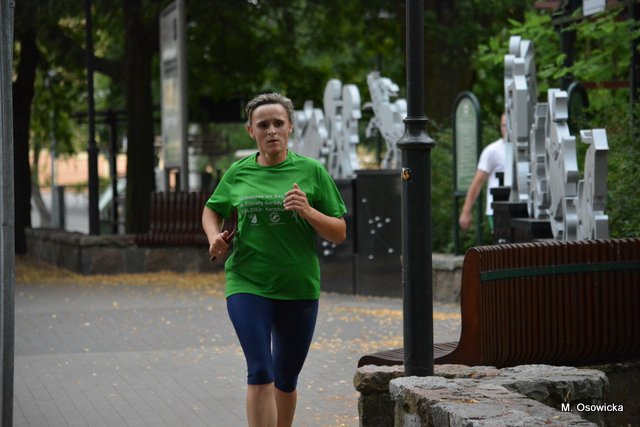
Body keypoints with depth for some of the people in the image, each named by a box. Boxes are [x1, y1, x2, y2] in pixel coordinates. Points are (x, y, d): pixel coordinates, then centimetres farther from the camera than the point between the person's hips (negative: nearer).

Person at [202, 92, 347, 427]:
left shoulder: (311, 171, 2)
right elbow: (212, 209, 24)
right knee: (260, 374, -14)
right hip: (247, 286, -1)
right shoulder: (238, 173, 5)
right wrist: (214, 237, 3)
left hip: (299, 288, 1)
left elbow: (339, 233, 2)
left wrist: (308, 212, -16)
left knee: (286, 380, 13)